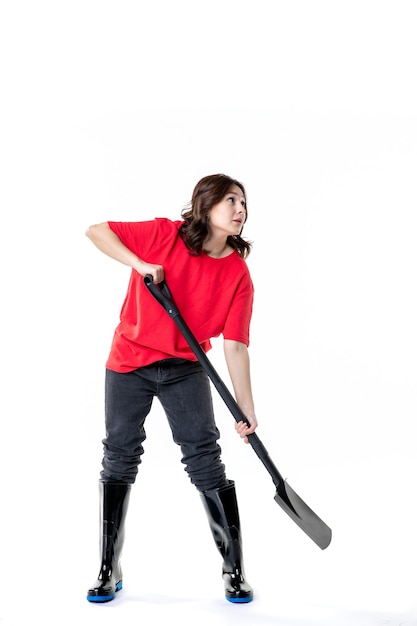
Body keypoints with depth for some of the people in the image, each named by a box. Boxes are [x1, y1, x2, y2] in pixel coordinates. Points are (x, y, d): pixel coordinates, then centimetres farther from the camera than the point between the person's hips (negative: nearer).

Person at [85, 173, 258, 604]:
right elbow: (96, 231, -7)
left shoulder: (238, 276, -8)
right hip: (129, 361, 0)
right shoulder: (164, 235, -11)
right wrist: (139, 264, -20)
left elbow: (235, 346, -9)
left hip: (184, 367, 1)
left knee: (204, 456, -8)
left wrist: (247, 411, -14)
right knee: (120, 457, 3)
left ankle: (234, 569, 6)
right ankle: (109, 570, 18)